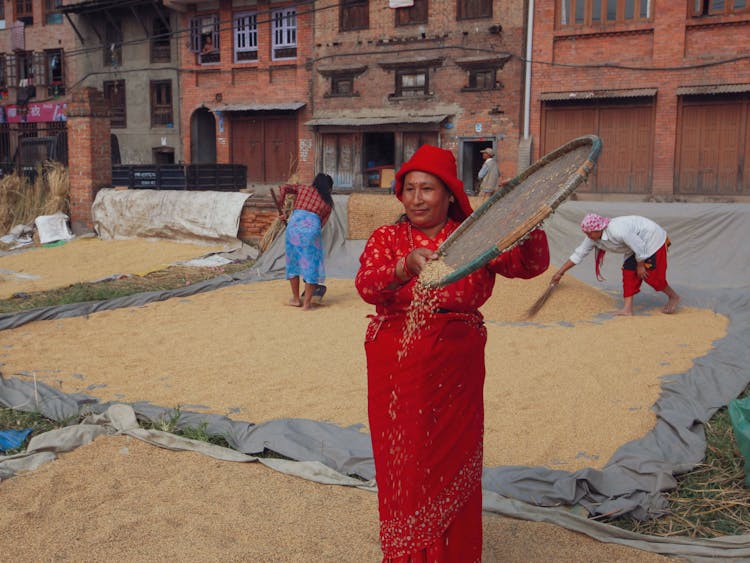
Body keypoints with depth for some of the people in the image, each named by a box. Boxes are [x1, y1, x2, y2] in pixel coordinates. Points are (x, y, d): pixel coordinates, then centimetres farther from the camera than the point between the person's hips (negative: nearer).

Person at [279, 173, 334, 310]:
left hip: (294, 225, 2)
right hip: (312, 228, -2)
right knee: (311, 264, 7)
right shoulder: (328, 203, 21)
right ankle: (307, 302, 7)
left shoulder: (303, 188, 22)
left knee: (293, 261, 15)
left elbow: (285, 187, 12)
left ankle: (296, 298, 22)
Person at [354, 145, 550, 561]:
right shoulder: (387, 238, 0)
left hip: (457, 371, 1)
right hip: (398, 370, 0)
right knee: (404, 463, 7)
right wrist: (405, 265, -38)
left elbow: (531, 266, -10)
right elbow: (367, 287, -18)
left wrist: (529, 229, -31)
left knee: (454, 463, 11)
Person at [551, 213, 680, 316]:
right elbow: (578, 254, 0)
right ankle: (627, 309, -3)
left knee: (652, 275, -7)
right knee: (629, 272, -2)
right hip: (637, 244, 8)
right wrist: (560, 272, 2)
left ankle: (673, 297, 18)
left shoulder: (617, 231, -37)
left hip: (653, 239, -8)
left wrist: (640, 265, -15)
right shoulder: (593, 237, -9)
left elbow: (639, 246, -29)